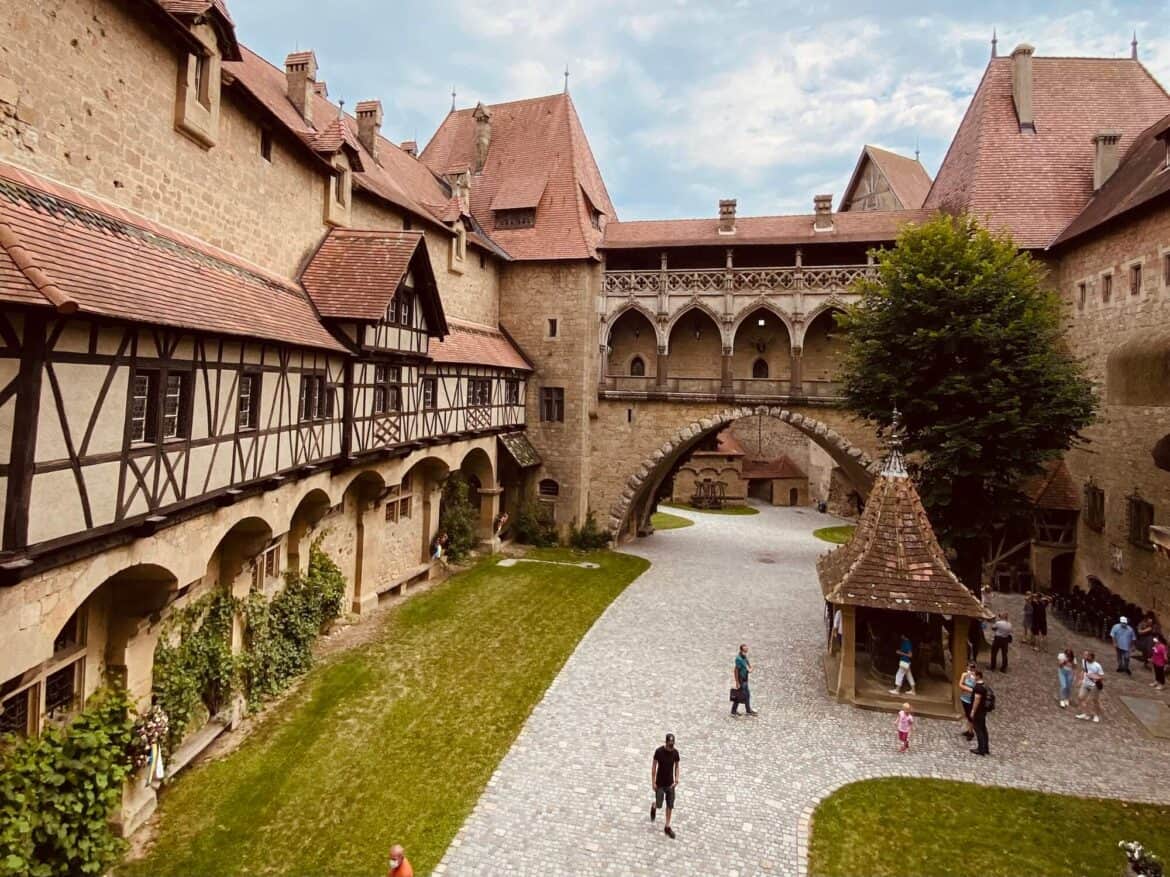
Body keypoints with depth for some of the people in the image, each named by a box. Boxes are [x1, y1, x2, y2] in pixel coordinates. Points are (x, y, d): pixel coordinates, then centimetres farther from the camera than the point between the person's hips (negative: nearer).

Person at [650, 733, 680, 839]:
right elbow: (654, 766, -9)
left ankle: (667, 827, 20)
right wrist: (653, 782, -9)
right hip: (660, 783, -3)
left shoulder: (675, 752, -7)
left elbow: (676, 767, 5)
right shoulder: (659, 751, -17)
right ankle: (653, 807, 37)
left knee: (670, 805, 6)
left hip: (670, 783, 3)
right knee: (659, 804, 2)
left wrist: (676, 780, -4)